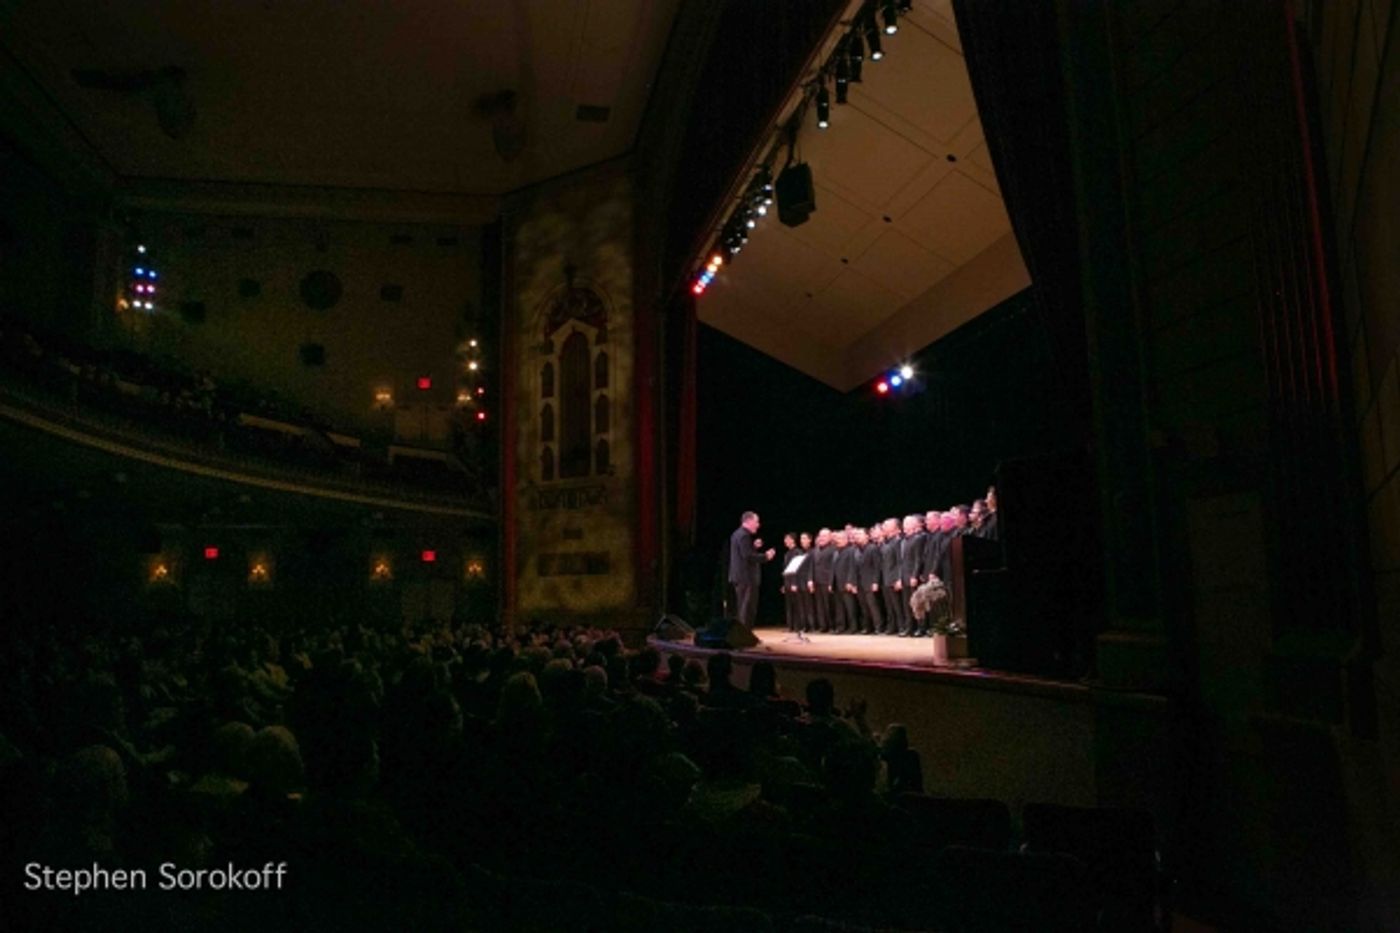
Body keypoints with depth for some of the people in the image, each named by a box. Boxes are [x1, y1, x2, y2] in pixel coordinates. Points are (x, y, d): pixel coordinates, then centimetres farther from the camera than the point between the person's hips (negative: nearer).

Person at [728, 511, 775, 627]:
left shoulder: (738, 534, 17)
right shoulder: (744, 535, -15)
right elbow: (748, 556, -23)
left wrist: (754, 547, 13)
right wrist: (765, 556, -14)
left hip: (741, 576, 11)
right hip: (746, 577, -11)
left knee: (744, 609, 14)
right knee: (747, 609, -7)